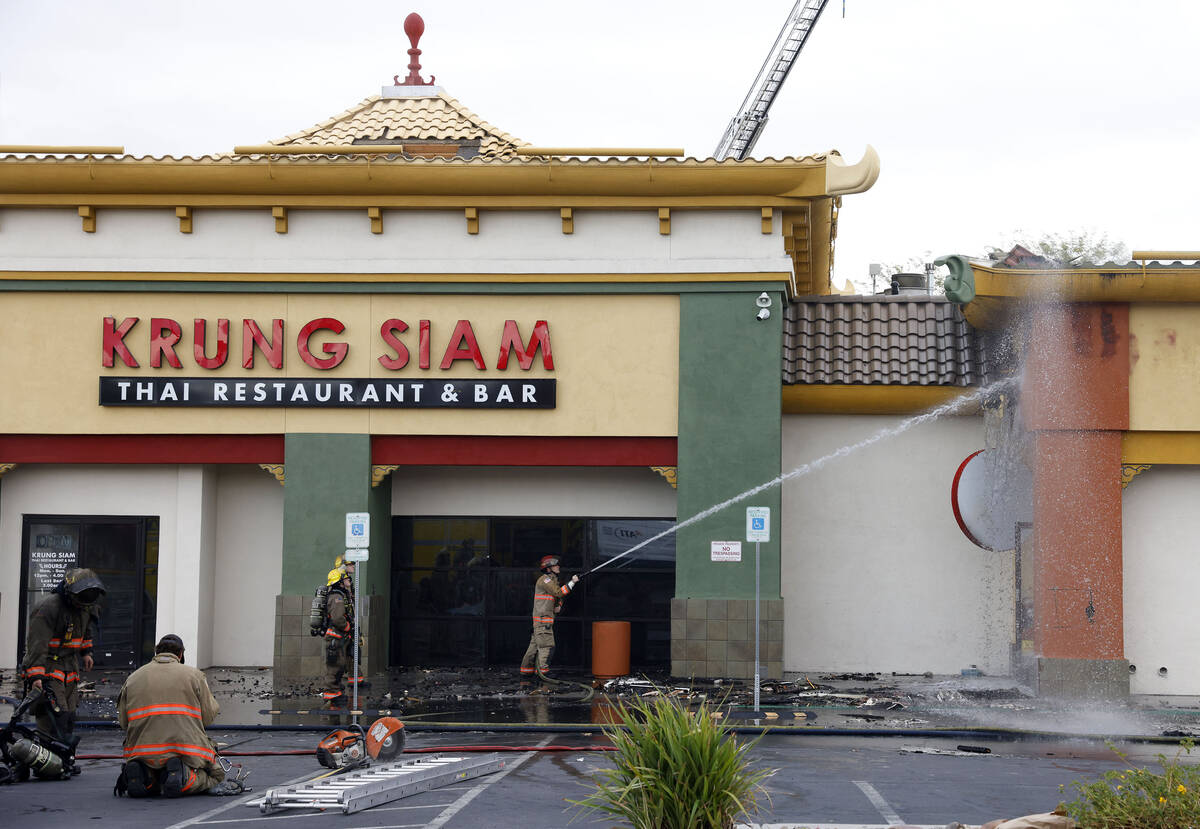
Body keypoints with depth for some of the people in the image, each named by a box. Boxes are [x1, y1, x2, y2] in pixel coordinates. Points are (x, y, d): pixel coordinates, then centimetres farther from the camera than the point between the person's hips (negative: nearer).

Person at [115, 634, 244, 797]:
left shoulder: (133, 678, 13)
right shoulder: (194, 675, 7)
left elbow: (123, 722, 11)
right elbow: (208, 716, 2)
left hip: (141, 752, 3)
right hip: (186, 751, -3)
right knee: (216, 775, 18)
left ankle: (143, 775, -6)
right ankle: (185, 776, -15)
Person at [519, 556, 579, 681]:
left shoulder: (553, 580, 19)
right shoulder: (544, 579, -11)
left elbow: (558, 597, 27)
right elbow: (558, 592, -20)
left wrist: (559, 605, 5)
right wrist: (572, 582, -15)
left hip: (548, 618, 10)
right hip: (543, 619, -10)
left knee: (535, 645, 12)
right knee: (546, 646, -12)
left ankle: (526, 670, 16)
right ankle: (542, 672, -14)